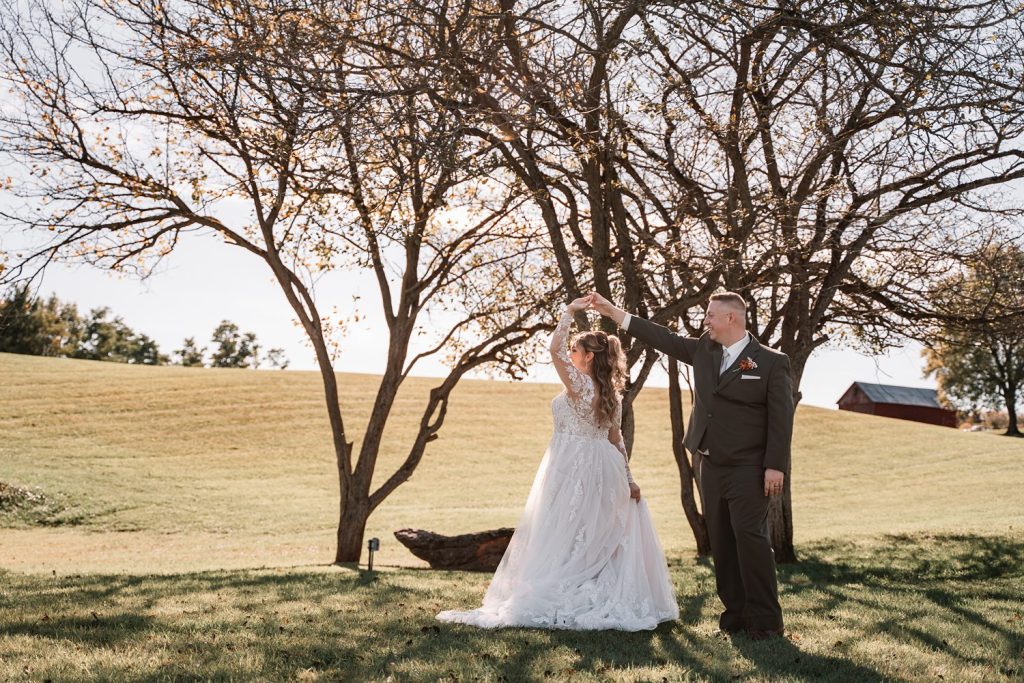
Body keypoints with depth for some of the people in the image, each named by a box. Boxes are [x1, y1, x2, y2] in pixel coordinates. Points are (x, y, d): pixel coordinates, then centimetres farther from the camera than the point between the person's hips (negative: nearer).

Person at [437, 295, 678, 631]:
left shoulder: (580, 385, -16)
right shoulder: (612, 393, 7)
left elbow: (555, 349, -20)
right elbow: (616, 440, 10)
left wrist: (570, 311, -13)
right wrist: (628, 479, 14)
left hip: (571, 470, -8)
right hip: (601, 470, 8)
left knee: (565, 535, 2)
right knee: (598, 536, 14)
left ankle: (559, 600, 8)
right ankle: (603, 598, 19)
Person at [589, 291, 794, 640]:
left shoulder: (772, 362, -5)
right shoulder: (703, 350, 10)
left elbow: (781, 418, -8)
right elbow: (662, 338, 12)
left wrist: (775, 466, -15)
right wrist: (613, 311, 11)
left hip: (747, 468, -6)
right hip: (709, 466, 6)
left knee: (750, 538, -9)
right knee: (721, 542, 9)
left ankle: (765, 619, 2)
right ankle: (735, 611, 18)